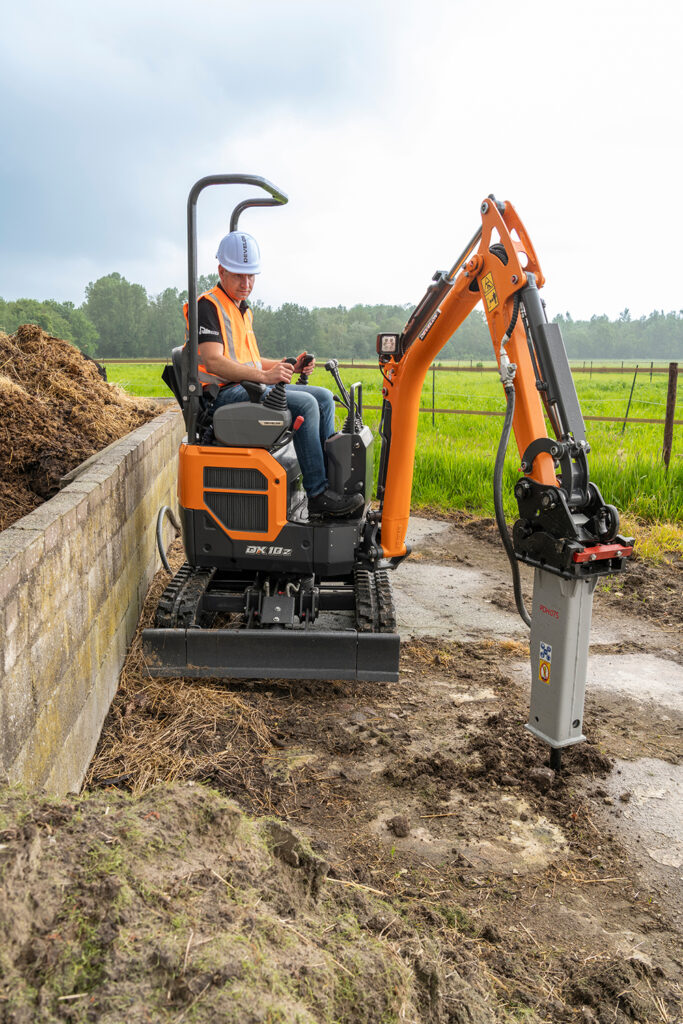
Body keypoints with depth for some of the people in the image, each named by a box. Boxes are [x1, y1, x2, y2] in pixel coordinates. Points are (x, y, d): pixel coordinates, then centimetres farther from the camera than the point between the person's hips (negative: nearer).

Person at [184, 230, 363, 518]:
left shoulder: (243, 309, 24)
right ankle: (317, 495, -23)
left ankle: (330, 478, 0)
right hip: (226, 393, -10)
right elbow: (213, 361, -21)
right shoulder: (208, 306, -8)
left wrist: (290, 366, 10)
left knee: (324, 396, 2)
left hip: (251, 387, 10)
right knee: (305, 404, -25)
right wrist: (264, 376, -29)